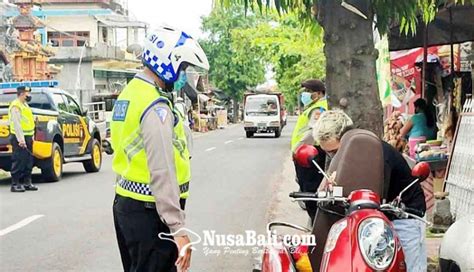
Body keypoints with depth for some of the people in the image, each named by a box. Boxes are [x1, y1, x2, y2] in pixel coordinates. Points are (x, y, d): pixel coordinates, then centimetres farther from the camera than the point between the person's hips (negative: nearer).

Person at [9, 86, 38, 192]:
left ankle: (27, 182, 17)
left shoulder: (24, 105, 18)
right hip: (20, 138, -10)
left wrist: (31, 136, 19)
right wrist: (20, 140, -24)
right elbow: (16, 124, -20)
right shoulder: (16, 106, -13)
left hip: (27, 137, 10)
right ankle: (15, 184, -4)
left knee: (28, 162, 11)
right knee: (19, 162, -7)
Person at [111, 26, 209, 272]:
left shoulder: (129, 93, 12)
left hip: (125, 203, 10)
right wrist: (178, 229, -24)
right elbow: (162, 172, -24)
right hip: (149, 213, -10)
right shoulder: (156, 106, -18)